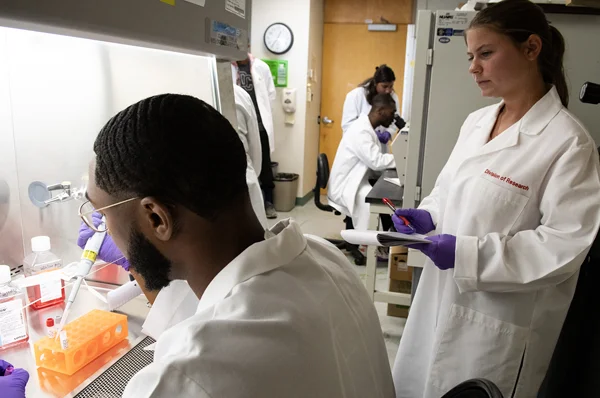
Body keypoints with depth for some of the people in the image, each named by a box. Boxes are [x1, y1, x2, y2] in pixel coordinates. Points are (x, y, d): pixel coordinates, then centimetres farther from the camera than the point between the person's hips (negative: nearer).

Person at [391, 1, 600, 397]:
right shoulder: (476, 122, 6)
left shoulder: (568, 141, -15)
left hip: (500, 324, -6)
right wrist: (428, 217, -5)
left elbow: (566, 244, -19)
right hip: (441, 301, 7)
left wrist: (469, 253, -25)